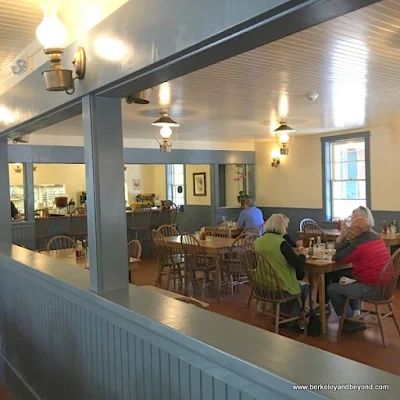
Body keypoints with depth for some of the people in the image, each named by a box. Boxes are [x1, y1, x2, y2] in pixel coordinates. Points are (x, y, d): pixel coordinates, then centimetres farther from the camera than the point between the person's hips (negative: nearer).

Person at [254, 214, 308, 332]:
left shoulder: (258, 241, -3)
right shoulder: (282, 243, -21)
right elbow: (298, 265, -19)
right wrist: (303, 254, 0)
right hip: (280, 289, -6)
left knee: (298, 285, 33)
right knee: (305, 288, 25)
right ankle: (293, 322, 32)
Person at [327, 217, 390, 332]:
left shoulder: (359, 244, -21)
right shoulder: (377, 238, 7)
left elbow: (338, 257, -8)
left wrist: (348, 240, -1)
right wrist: (350, 241, 6)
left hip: (370, 289, -9)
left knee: (332, 288, 1)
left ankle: (350, 321, 15)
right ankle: (356, 315, 24)